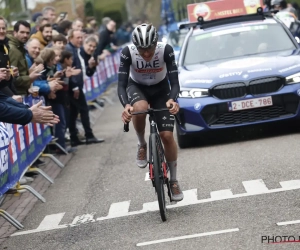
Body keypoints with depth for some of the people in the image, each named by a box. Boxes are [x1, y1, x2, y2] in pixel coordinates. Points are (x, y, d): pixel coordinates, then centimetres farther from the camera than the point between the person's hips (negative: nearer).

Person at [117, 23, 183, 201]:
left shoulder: (166, 50, -29)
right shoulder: (128, 52, -29)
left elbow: (174, 82, -29)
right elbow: (121, 84, -30)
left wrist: (172, 100, -50)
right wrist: (126, 105, -50)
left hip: (160, 89, 0)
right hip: (137, 87, 0)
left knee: (167, 135, -10)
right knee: (140, 108, -38)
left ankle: (174, 181, 10)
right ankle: (142, 145, -9)